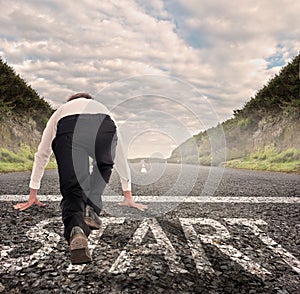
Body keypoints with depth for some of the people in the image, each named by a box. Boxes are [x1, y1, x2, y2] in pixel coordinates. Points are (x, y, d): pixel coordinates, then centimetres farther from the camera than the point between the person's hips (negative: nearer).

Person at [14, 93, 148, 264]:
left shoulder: (61, 110, 45)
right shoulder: (102, 108, 46)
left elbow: (41, 155, 47)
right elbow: (121, 158, 49)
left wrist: (33, 196, 55)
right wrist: (128, 197, 57)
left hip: (67, 130, 0)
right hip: (103, 129, 1)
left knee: (72, 190, 4)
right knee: (104, 167, 30)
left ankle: (76, 231, -24)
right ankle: (92, 208, 10)